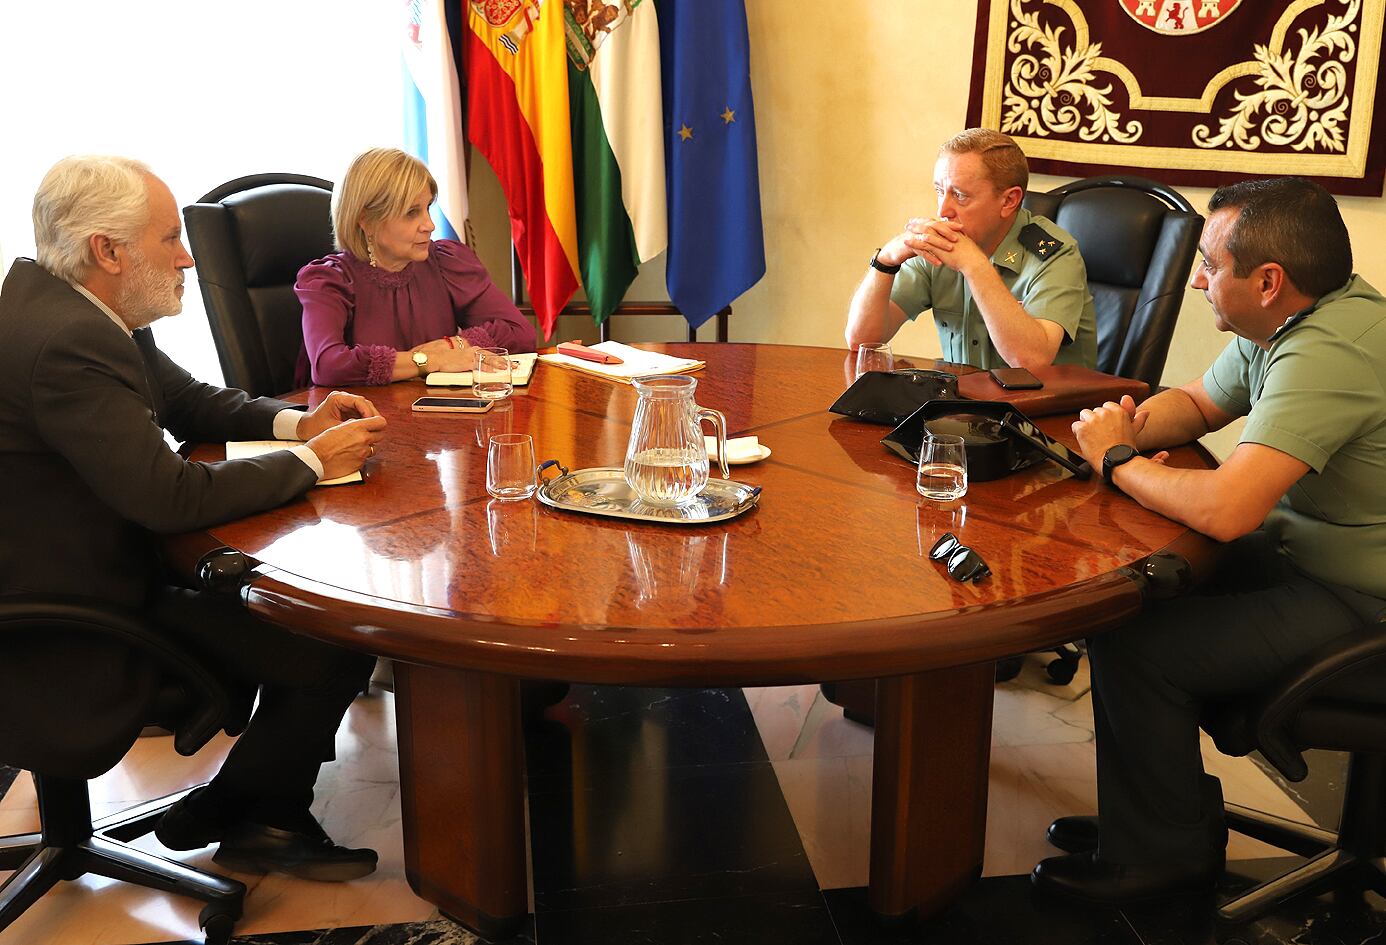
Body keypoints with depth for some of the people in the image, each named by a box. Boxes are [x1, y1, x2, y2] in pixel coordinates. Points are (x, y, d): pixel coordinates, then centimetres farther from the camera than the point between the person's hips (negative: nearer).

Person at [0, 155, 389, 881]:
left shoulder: (68, 308, 4)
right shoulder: (65, 343, -28)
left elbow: (187, 401, 16)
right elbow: (173, 497, -29)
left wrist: (298, 422, -1)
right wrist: (311, 460, -16)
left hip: (102, 561, 11)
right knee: (340, 651, -13)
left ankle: (271, 816, 23)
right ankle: (223, 819, 12)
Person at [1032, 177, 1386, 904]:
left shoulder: (1327, 354, -29)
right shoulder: (1288, 322, 2)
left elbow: (1225, 510, -37)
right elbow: (1197, 402, 18)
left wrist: (1118, 461, -18)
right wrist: (1132, 427, -6)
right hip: (1305, 554, 10)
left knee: (1134, 648, -15)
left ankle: (1161, 855, 8)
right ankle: (1152, 815, 20)